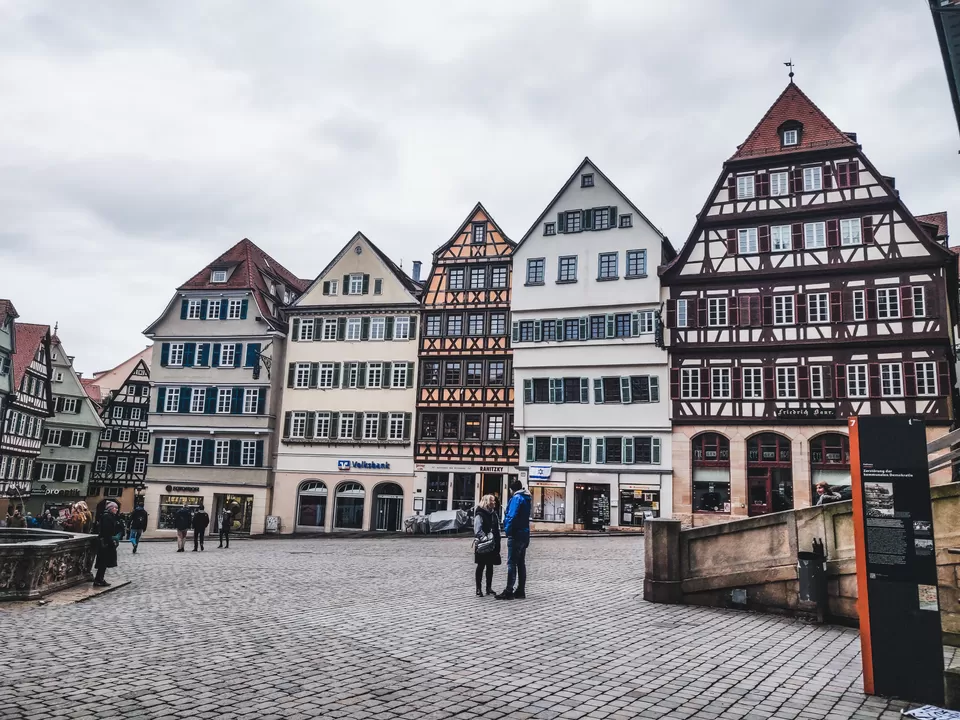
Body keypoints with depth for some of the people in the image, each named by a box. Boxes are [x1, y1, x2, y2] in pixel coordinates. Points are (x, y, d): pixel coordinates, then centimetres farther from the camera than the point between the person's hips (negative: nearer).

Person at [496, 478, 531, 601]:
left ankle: (508, 592, -6)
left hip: (516, 535, -9)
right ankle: (521, 591, 15)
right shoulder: (526, 499, 14)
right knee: (521, 563, 11)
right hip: (524, 534, 9)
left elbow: (512, 516, -22)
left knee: (511, 563, -6)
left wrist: (507, 530, -12)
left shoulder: (516, 498, -13)